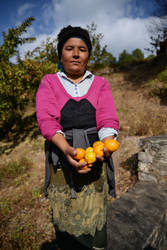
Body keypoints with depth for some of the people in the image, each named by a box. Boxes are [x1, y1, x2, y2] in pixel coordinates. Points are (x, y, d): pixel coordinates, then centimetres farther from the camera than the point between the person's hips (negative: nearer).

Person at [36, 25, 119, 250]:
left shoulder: (100, 84, 11)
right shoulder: (49, 82, 8)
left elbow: (108, 119, -1)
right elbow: (46, 119, -7)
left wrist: (105, 144, -22)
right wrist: (67, 149, -23)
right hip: (61, 158, 0)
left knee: (93, 222, 2)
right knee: (64, 221, 4)